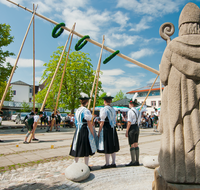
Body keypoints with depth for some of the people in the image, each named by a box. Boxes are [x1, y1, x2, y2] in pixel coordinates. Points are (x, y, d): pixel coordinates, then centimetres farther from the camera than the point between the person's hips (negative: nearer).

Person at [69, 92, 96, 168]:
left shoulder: (77, 110, 9)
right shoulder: (86, 111, -13)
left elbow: (76, 122, 14)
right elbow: (89, 124, -13)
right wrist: (93, 133, -6)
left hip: (78, 131, 7)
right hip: (85, 131, -7)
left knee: (78, 149, 13)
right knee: (86, 149, 3)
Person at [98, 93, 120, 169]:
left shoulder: (103, 109, -12)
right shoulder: (113, 109, 10)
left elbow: (102, 122, -14)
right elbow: (115, 121, 13)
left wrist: (99, 132, -9)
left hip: (106, 129, -7)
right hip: (113, 129, 7)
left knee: (106, 147, 1)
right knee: (113, 146, 13)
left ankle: (107, 164, 10)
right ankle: (113, 163, 22)